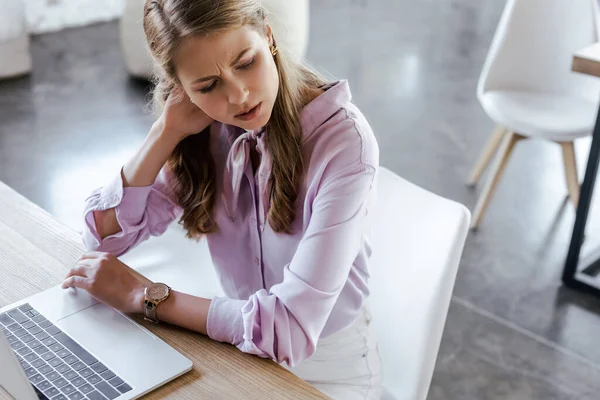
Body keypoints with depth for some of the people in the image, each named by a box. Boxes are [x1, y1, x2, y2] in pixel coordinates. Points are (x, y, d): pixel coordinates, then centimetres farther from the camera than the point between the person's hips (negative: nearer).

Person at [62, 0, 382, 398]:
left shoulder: (343, 139, -26)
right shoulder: (206, 131, -8)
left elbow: (289, 330, -30)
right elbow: (103, 236, -9)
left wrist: (144, 297, -21)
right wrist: (170, 128, -19)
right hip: (243, 351, 5)